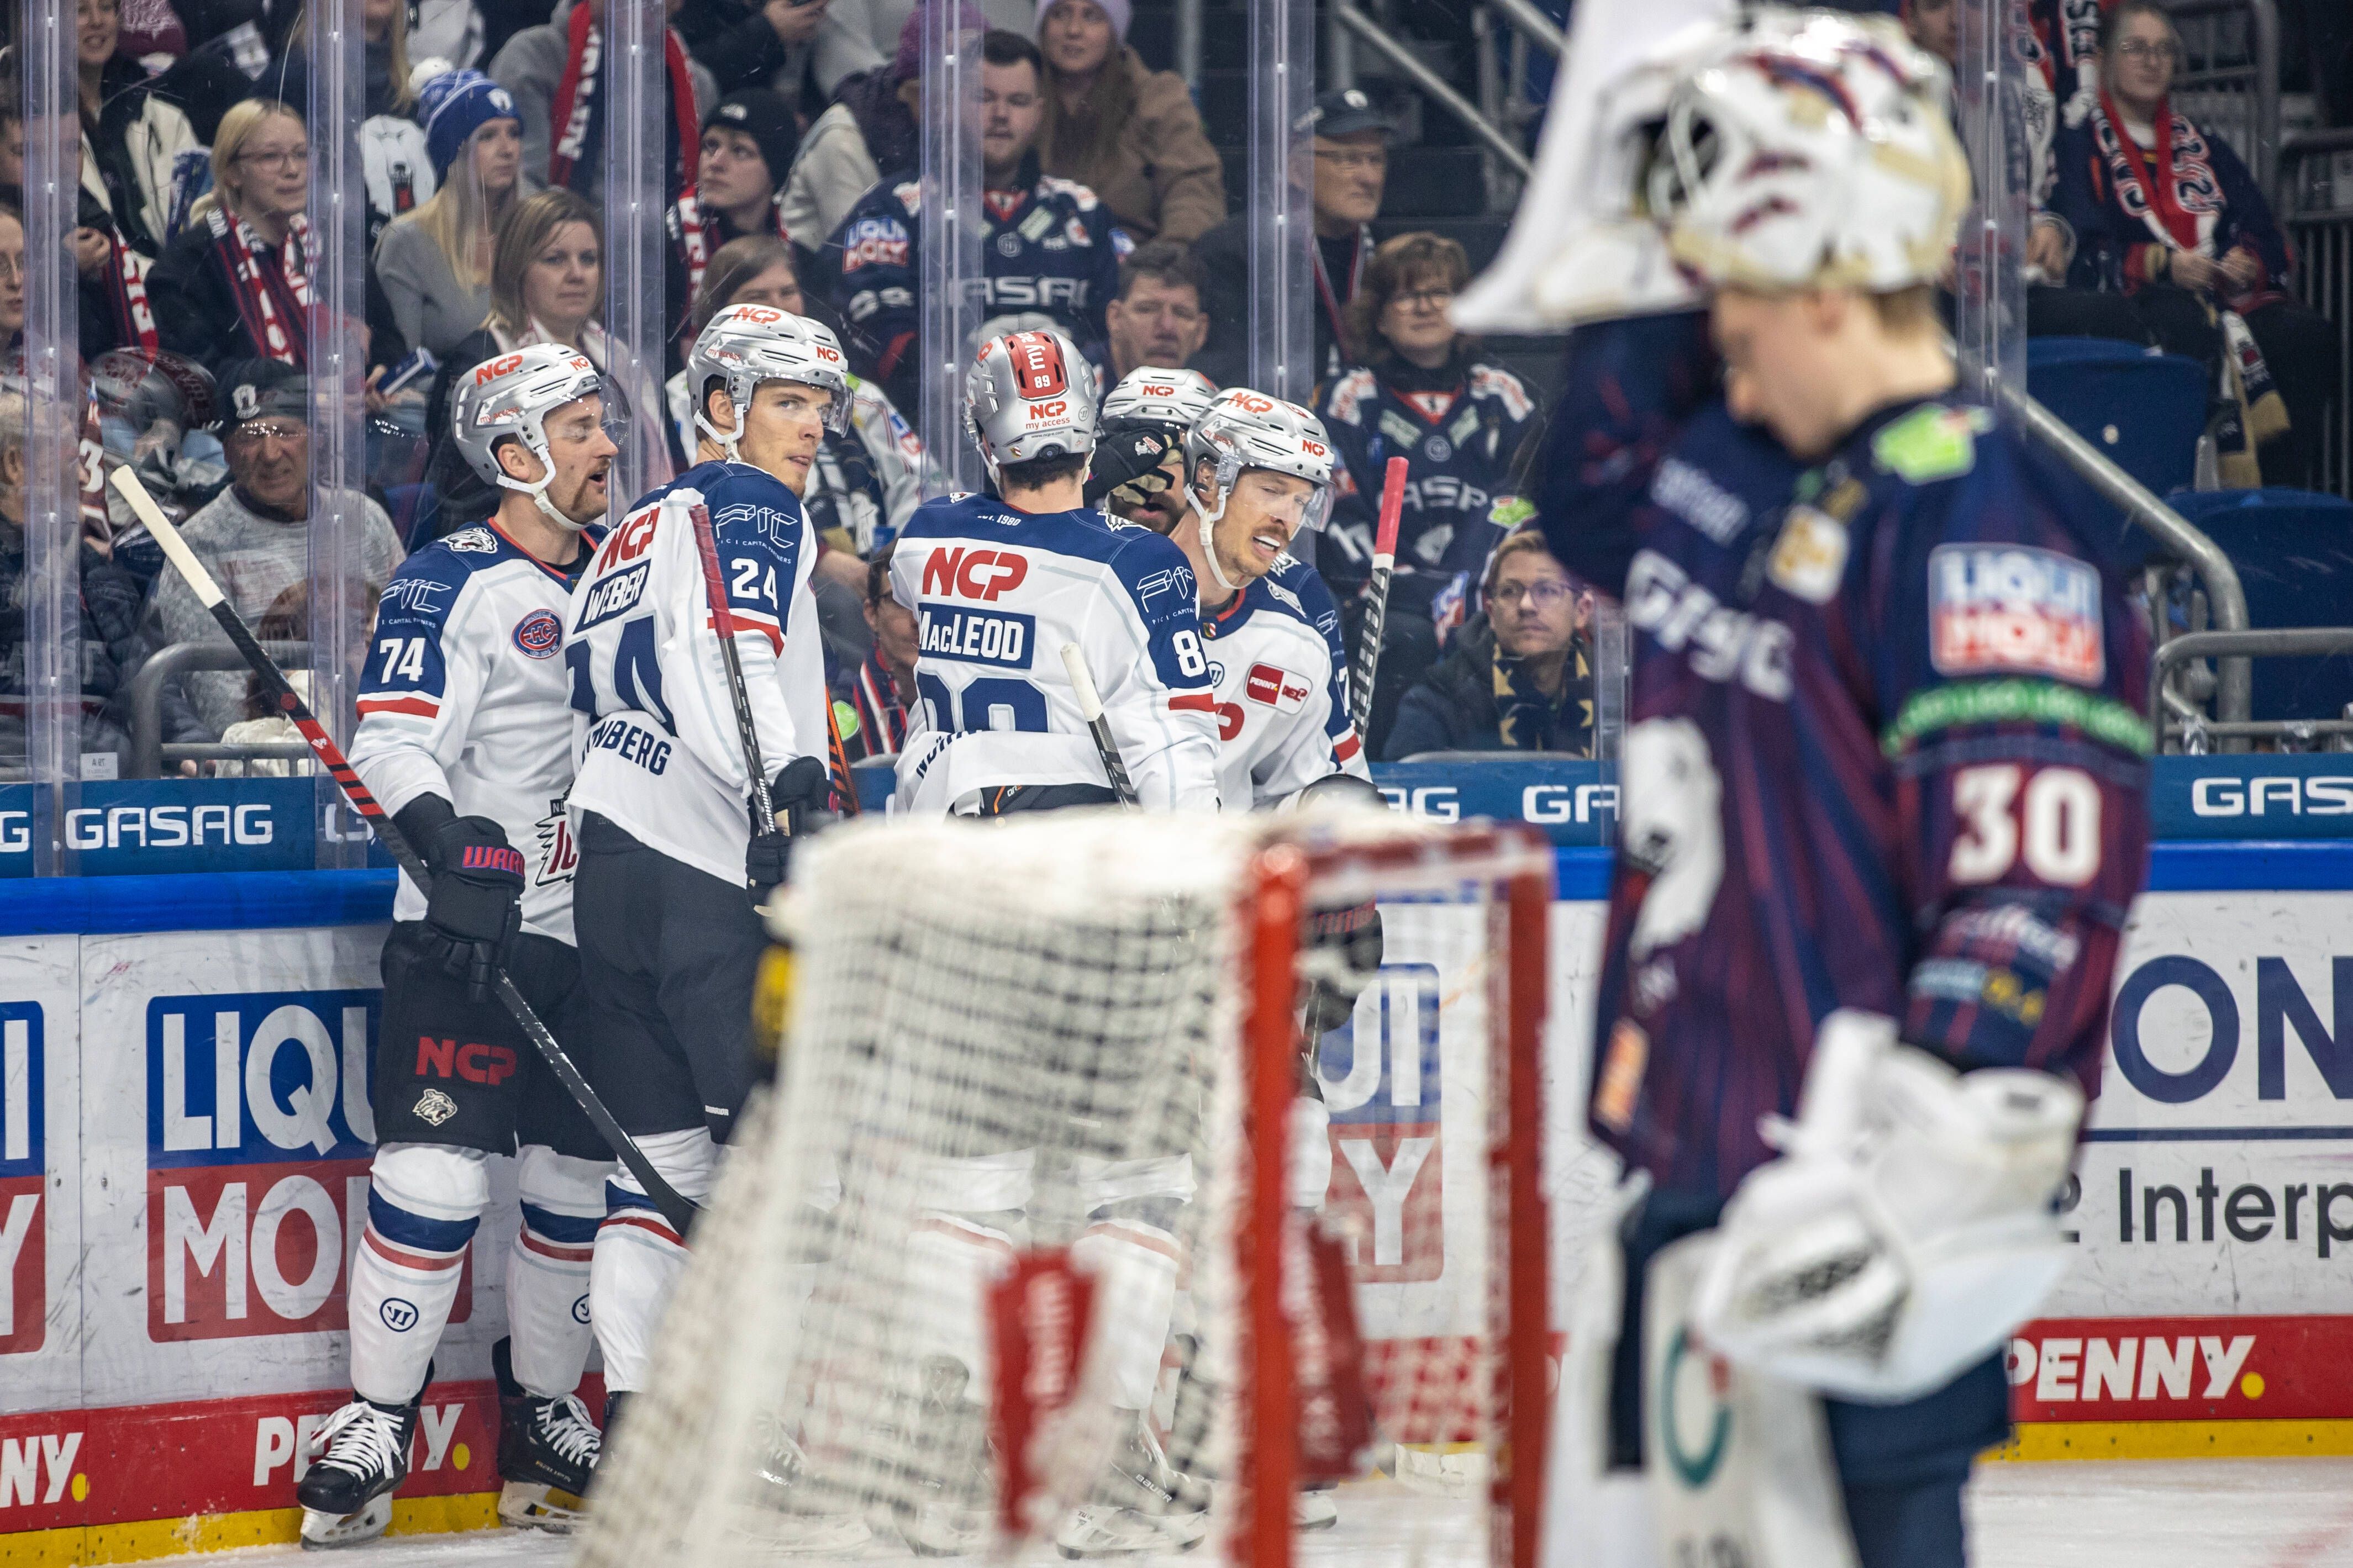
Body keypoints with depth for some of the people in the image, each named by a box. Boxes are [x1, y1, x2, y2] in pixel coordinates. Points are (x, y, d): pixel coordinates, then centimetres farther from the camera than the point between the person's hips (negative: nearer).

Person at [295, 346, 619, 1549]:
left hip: (596, 930, 6)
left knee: (577, 1178, 8)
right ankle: (373, 1427, -6)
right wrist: (455, 847, -32)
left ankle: (542, 1423, 20)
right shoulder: (451, 586, -7)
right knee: (437, 1170, -12)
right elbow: (394, 745, -16)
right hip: (468, 931, -6)